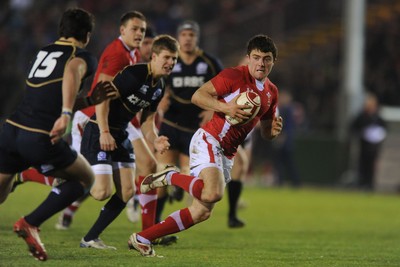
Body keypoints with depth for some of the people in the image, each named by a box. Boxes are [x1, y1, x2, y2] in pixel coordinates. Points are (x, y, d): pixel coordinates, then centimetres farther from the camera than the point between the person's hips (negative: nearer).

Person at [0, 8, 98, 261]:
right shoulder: (84, 57, 4)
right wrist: (66, 114, -33)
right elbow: (72, 71, -21)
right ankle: (30, 223, 3)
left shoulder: (44, 51, 23)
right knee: (85, 177, 16)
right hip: (39, 138, -6)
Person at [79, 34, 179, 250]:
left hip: (120, 135, 9)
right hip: (99, 133, -9)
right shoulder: (134, 74, -19)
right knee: (102, 191, -18)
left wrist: (155, 141, -5)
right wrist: (105, 132, -26)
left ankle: (90, 238, 13)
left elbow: (146, 120, 15)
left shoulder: (160, 86, 8)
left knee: (127, 191, 3)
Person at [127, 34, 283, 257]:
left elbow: (265, 131, 23)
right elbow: (198, 96, -11)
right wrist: (226, 107, -25)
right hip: (208, 140, -8)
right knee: (213, 193, -34)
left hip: (227, 154, 8)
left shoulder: (271, 92, 14)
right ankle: (171, 176, -7)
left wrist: (273, 130, 0)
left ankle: (141, 239, 9)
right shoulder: (234, 76, -8)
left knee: (202, 212, 2)